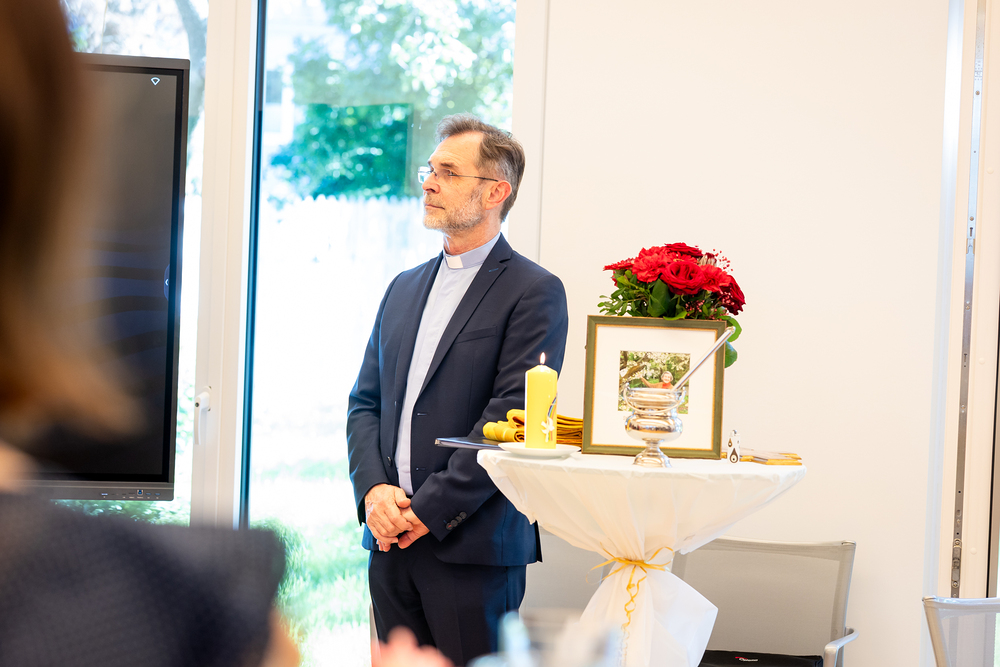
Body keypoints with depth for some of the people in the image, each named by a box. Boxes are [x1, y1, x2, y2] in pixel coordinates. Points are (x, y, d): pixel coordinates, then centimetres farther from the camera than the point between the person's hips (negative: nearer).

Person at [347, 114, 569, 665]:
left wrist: (431, 510, -15)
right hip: (390, 542, 6)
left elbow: (512, 417, -14)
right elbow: (364, 402, 15)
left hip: (474, 545, -6)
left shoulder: (533, 292, -5)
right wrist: (374, 490, -3)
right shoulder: (404, 289, 17)